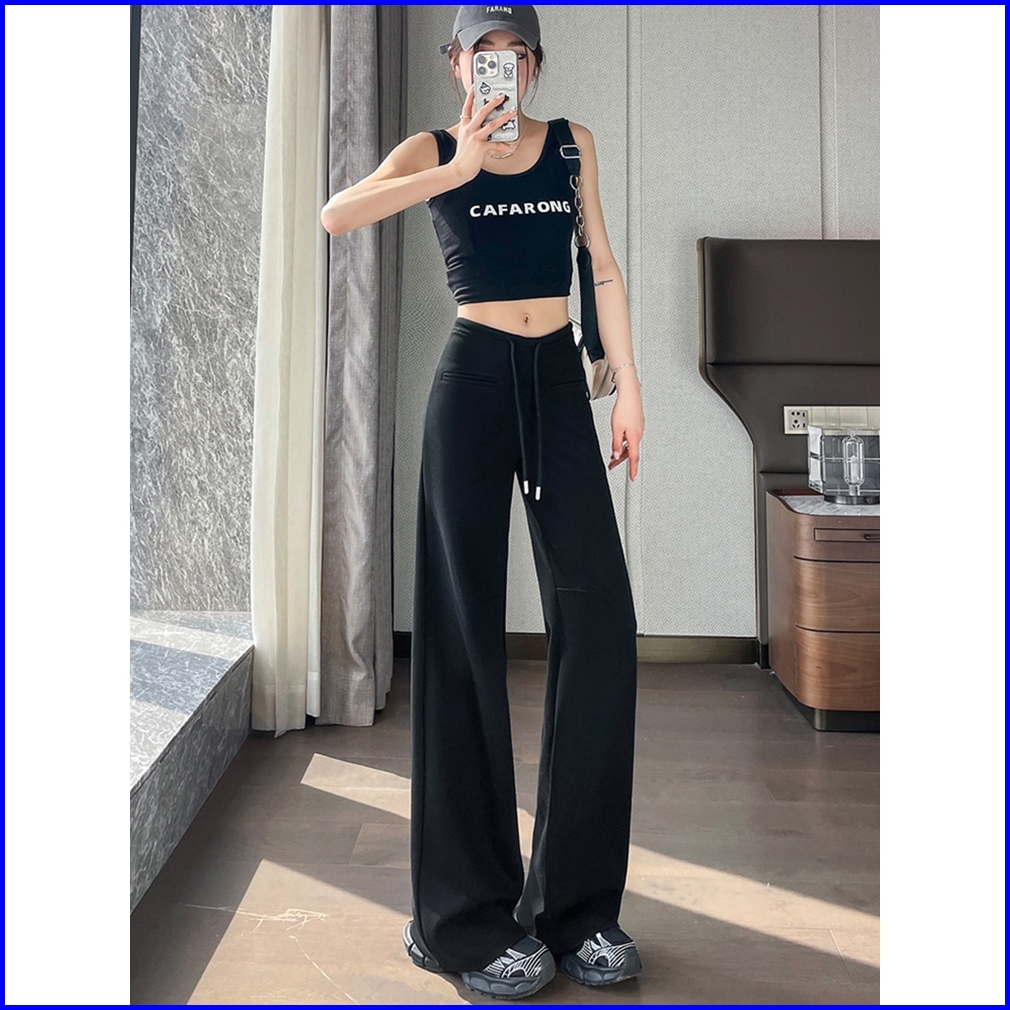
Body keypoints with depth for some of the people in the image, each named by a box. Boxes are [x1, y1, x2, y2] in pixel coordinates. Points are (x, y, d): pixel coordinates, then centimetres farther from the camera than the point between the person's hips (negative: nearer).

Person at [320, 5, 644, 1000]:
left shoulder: (570, 143, 16)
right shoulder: (434, 151, 6)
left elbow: (604, 269, 14)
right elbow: (335, 215, -12)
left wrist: (629, 387, 5)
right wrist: (459, 168, -15)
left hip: (560, 381, 3)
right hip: (473, 380, -3)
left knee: (599, 619, -6)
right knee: (467, 630, -3)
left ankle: (578, 900, 9)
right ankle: (473, 914, 9)